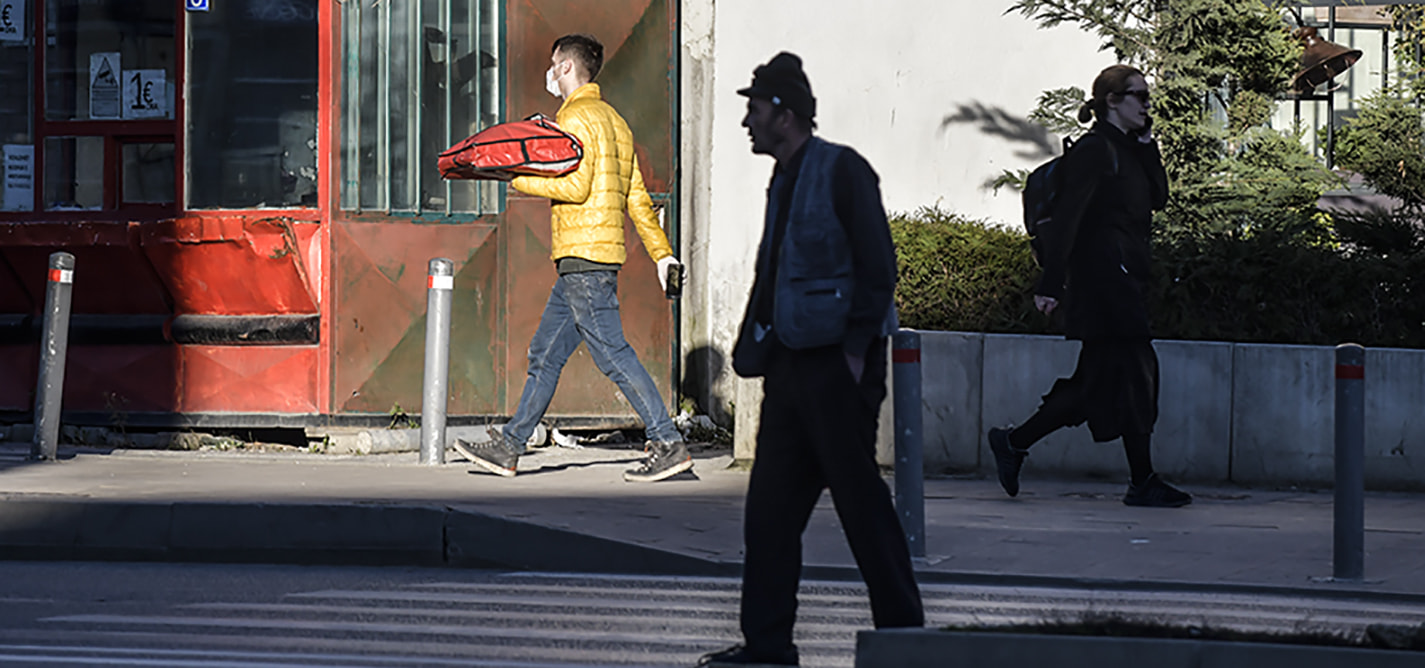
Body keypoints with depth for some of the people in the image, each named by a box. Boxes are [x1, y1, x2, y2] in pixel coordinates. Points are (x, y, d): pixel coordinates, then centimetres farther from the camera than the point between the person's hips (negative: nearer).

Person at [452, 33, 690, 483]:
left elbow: (576, 186, -20)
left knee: (611, 353, -10)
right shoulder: (613, 121, 20)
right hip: (581, 262, 10)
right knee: (546, 353, 12)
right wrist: (661, 253, 18)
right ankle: (508, 448, 16)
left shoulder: (577, 117, -9)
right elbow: (637, 198, 19)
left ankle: (669, 445, -11)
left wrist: (518, 178, -12)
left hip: (585, 258, -10)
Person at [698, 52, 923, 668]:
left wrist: (857, 348, -17)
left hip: (836, 363, -9)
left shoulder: (842, 170, -9)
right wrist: (755, 350, 17)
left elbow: (877, 265, -14)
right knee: (769, 507, 7)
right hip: (791, 363, 9)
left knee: (861, 501, -5)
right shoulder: (785, 180, 17)